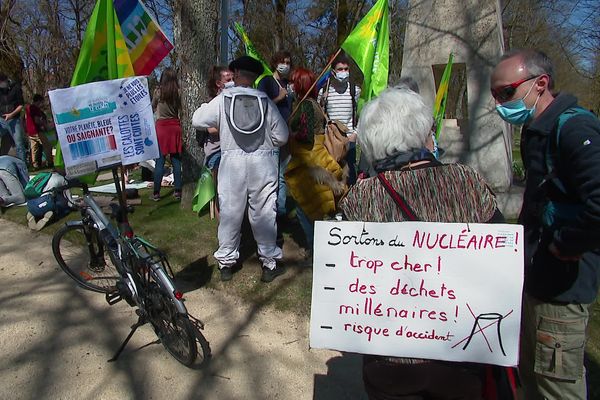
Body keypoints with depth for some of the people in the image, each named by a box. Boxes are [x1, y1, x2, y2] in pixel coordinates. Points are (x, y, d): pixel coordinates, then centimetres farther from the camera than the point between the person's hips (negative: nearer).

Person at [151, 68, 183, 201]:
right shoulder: (179, 92, -4)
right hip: (175, 126, 2)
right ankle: (177, 191, 11)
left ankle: (156, 193, 6)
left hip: (161, 126, -2)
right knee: (176, 160, 8)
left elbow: (153, 108, 9)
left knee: (160, 161, 2)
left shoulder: (158, 91, -6)